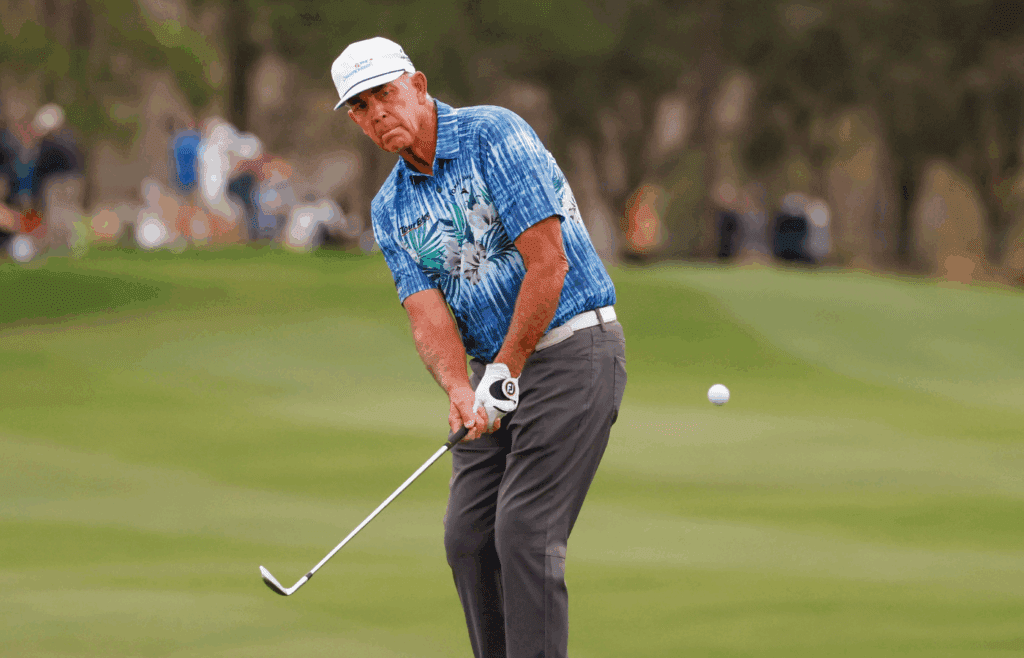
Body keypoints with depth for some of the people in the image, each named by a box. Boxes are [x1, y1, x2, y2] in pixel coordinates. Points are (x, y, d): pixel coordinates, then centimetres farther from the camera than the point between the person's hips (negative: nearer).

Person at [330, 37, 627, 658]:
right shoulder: (391, 208, 8)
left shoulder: (494, 135, -12)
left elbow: (548, 263, -18)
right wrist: (461, 391, -25)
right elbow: (428, 311, -5)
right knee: (468, 535, 1)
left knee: (525, 529, -16)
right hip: (496, 369, 7)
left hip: (572, 347, -7)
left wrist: (503, 375, -16)